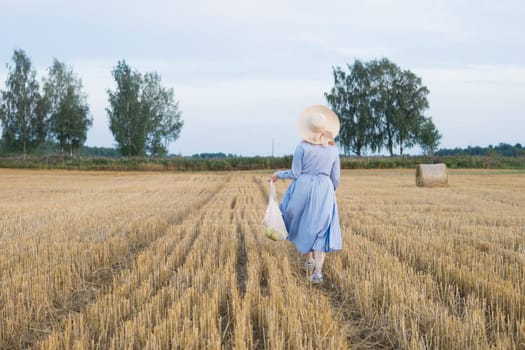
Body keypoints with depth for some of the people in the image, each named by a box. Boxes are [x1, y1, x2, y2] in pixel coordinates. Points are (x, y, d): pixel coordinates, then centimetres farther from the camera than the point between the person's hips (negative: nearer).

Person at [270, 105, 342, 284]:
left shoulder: (302, 147, -7)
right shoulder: (333, 149, 3)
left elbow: (295, 174, -6)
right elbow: (335, 178, 7)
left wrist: (279, 174, 11)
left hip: (303, 190, -1)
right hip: (325, 192, 2)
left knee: (303, 226, 21)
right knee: (321, 230, 1)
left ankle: (309, 261, 33)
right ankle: (318, 271, -11)